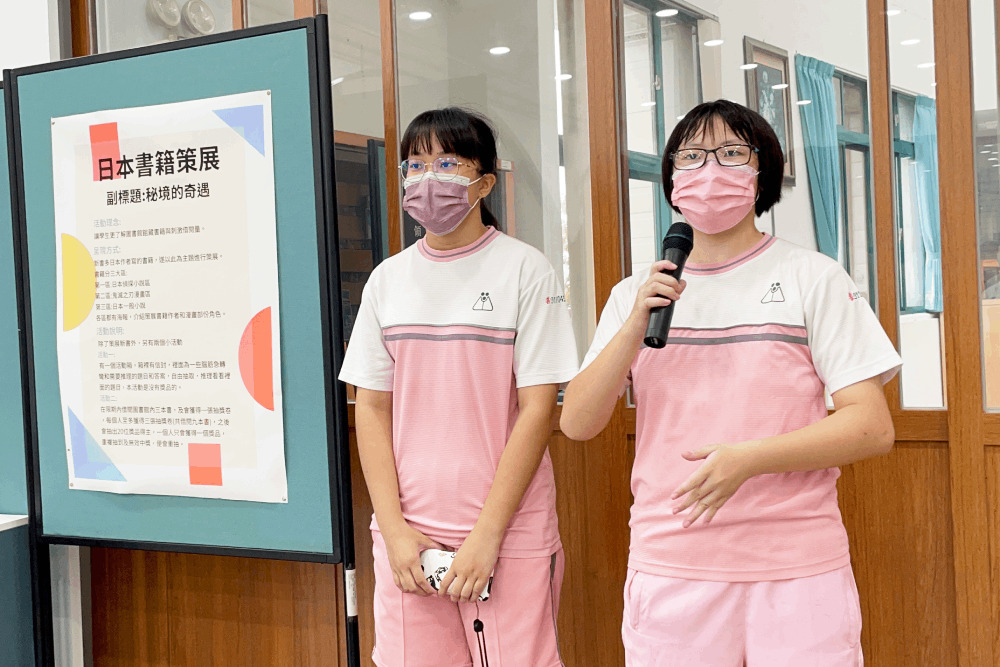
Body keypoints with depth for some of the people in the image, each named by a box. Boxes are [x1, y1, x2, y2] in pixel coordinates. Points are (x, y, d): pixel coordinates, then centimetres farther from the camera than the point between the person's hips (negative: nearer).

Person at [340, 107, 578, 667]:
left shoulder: (525, 270, -4)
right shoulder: (388, 279, 8)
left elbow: (539, 409, -8)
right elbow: (371, 409, 7)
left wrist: (486, 536, -13)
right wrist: (394, 530, -3)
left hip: (509, 534, -3)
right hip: (406, 531, 4)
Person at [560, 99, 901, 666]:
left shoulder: (814, 278, 2)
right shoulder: (636, 295, 11)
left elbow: (873, 428, -5)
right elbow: (578, 423, 2)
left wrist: (748, 458, -19)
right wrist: (636, 326, -12)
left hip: (798, 572, -1)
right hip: (669, 570, 2)